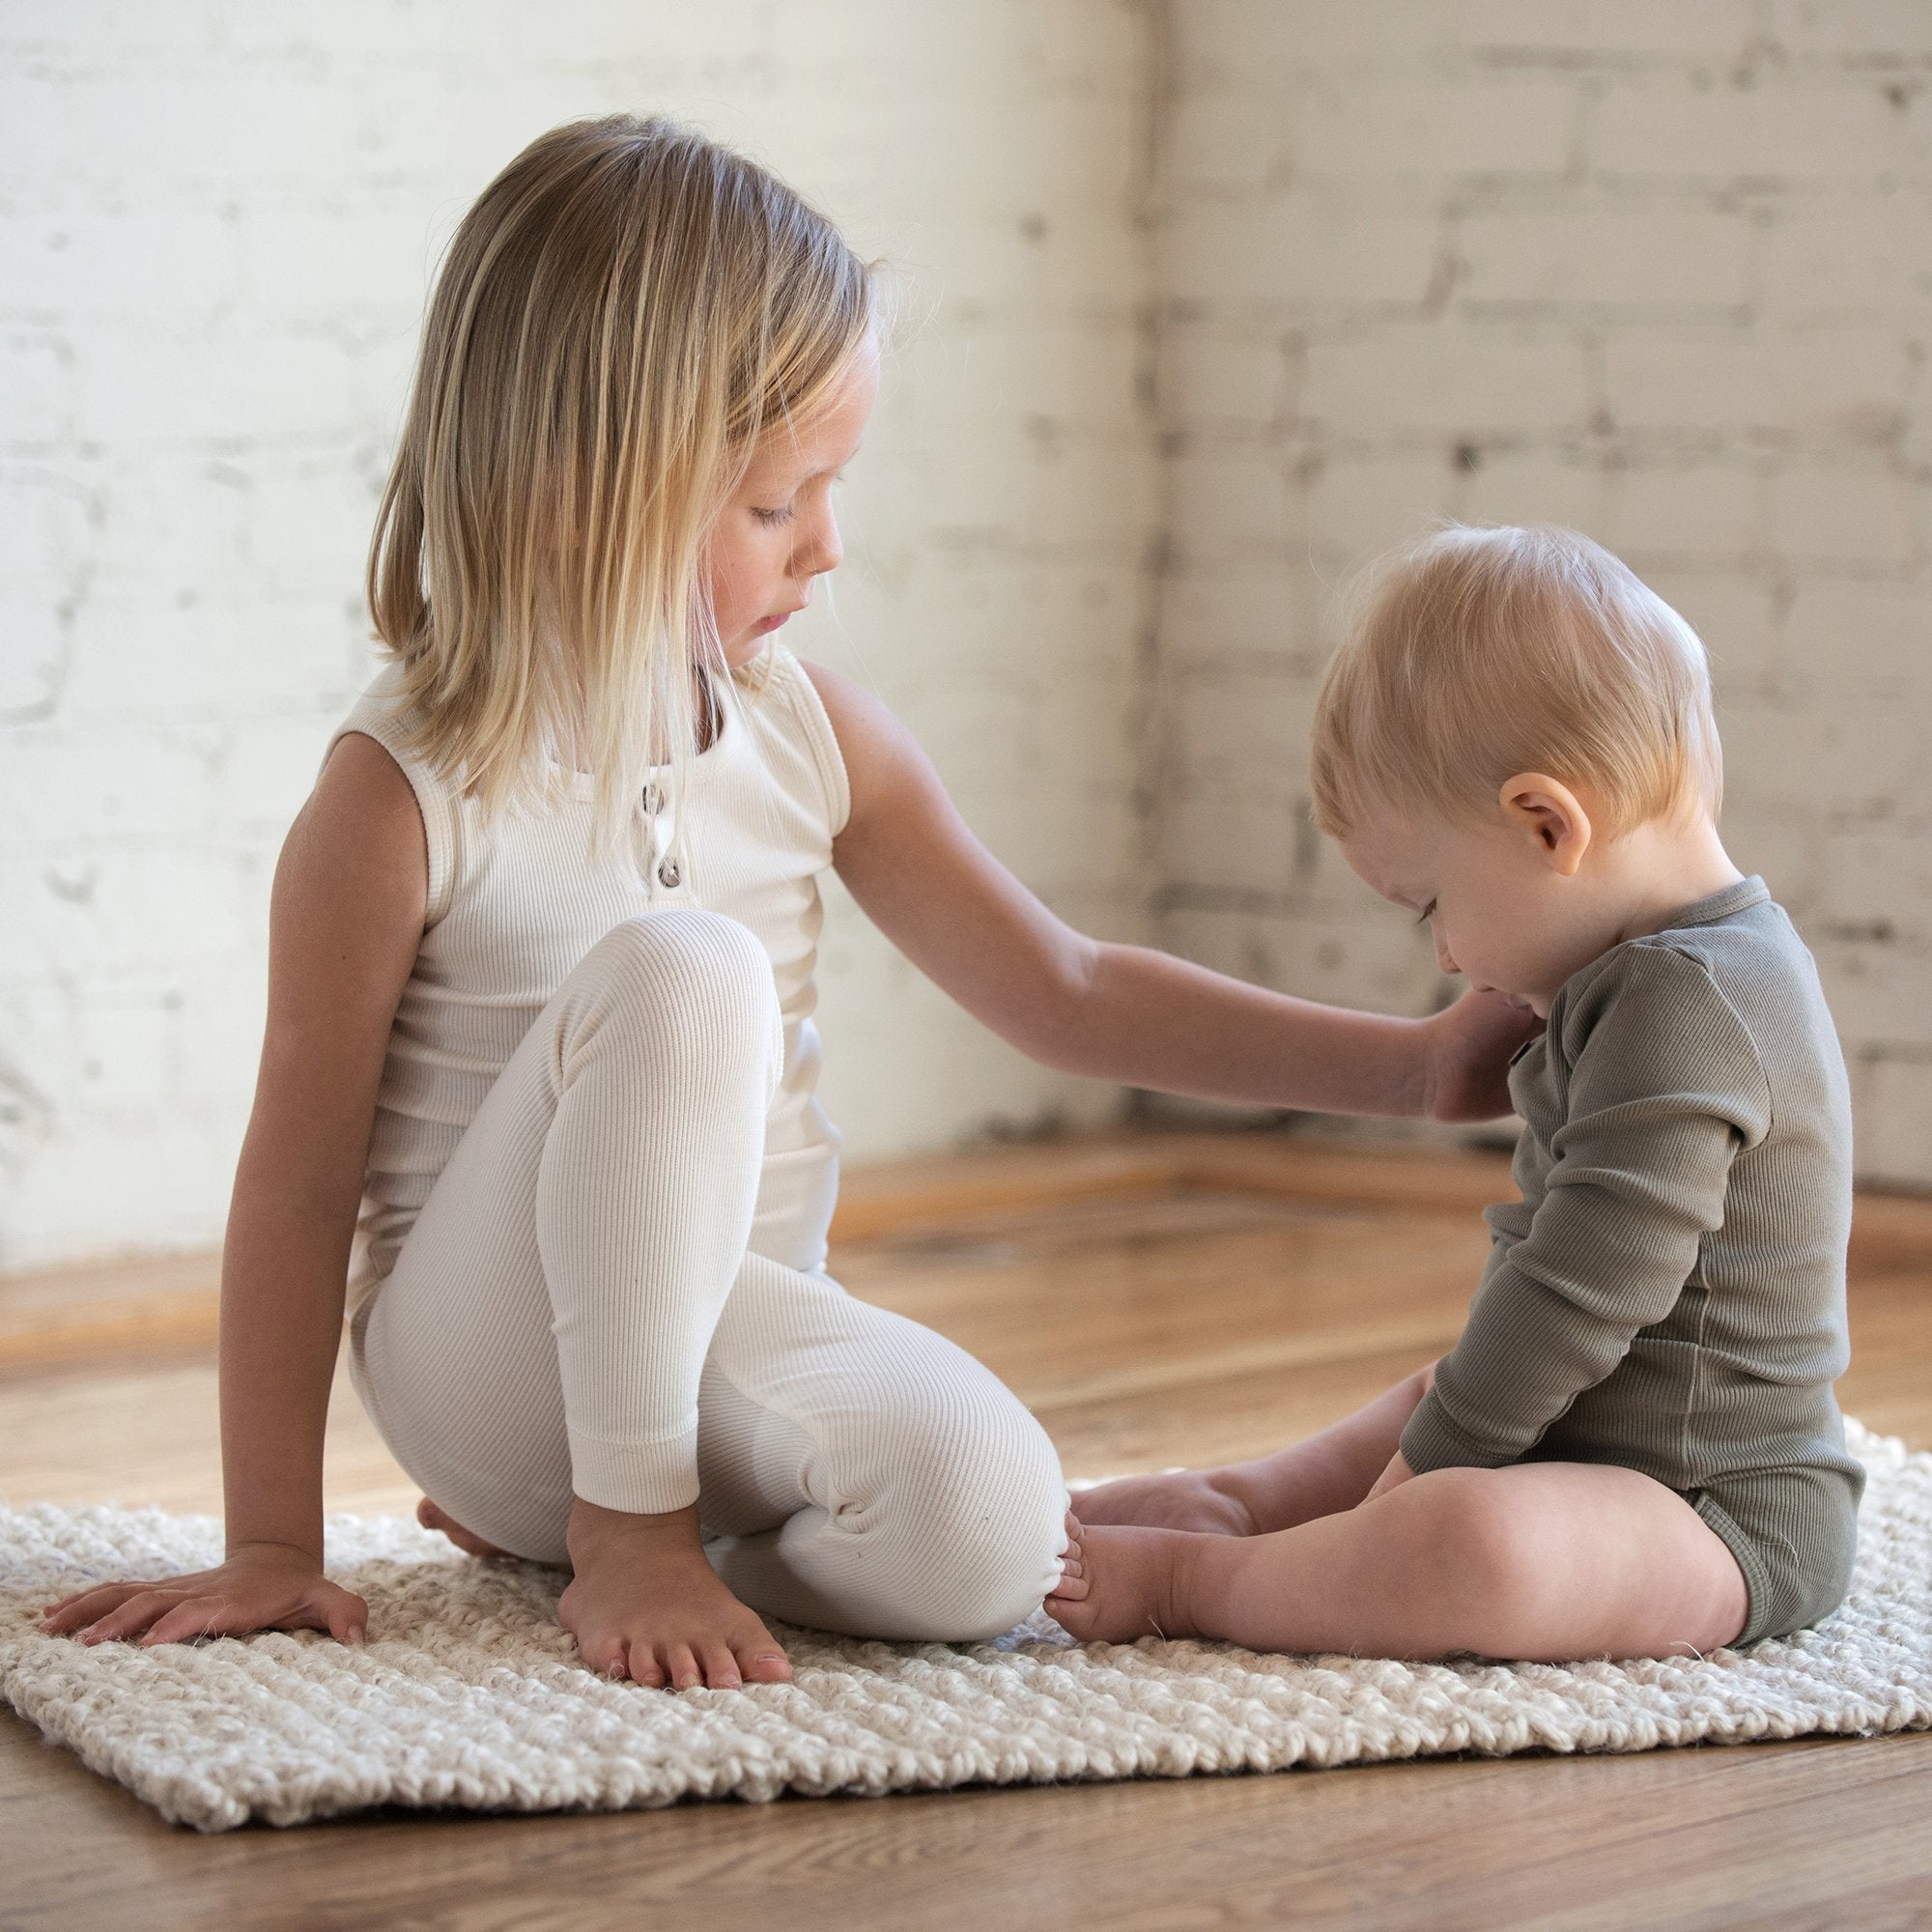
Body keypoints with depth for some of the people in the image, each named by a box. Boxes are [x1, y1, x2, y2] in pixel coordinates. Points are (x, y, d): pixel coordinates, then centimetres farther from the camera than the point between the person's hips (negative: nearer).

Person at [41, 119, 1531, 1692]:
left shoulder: (807, 734, 2)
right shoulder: (408, 793, -14)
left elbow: (1062, 991, 7)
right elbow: (303, 1180, -11)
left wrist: (1421, 1063, -1)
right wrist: (274, 1542, -11)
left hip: (741, 1342, 6)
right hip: (492, 1365, -6)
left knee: (986, 1528, -27)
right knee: (680, 967, -31)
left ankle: (577, 1525, 4)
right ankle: (623, 1521, -17)